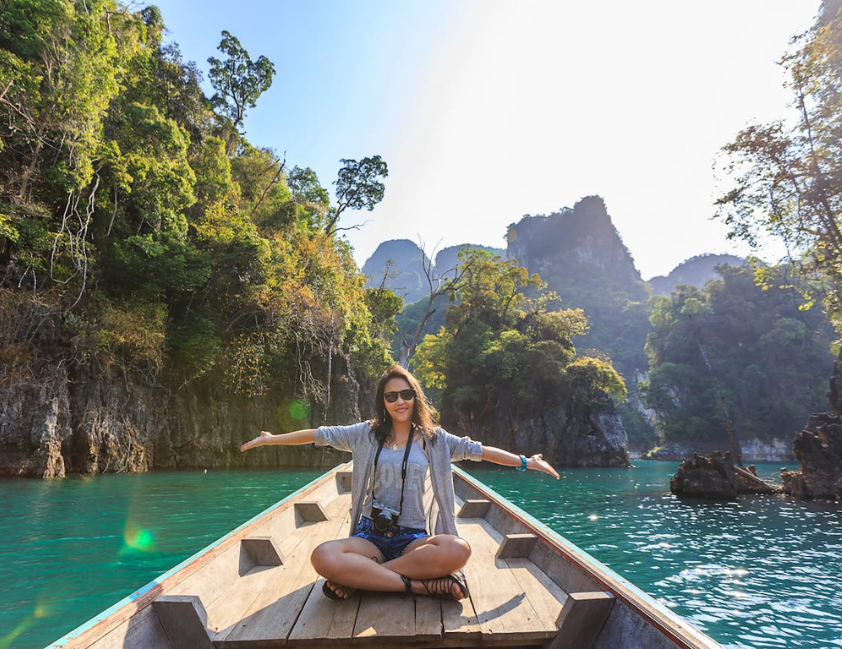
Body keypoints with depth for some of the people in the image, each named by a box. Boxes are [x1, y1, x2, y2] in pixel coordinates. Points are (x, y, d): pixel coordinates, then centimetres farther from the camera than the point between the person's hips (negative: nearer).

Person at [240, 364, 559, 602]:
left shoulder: (433, 438, 5)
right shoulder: (367, 434, 5)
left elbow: (477, 450, 5)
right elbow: (319, 435, 8)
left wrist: (525, 461, 4)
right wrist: (271, 439, 10)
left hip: (413, 538, 1)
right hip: (371, 535, 0)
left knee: (458, 550, -33)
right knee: (323, 557, -32)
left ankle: (358, 578, -19)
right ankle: (420, 585, -23)